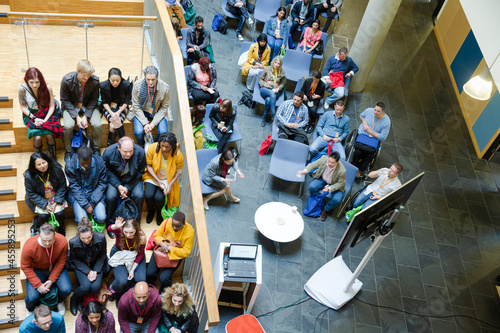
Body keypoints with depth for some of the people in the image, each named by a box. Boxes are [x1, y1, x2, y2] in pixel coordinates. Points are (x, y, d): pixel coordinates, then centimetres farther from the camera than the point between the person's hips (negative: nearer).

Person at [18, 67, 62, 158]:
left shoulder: (47, 87, -16)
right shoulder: (22, 89, -17)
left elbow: (51, 106, -9)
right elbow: (23, 107, -4)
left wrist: (45, 120, -20)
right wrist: (34, 118, -16)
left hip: (46, 114, 0)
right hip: (31, 115, 0)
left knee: (49, 135, -24)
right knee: (37, 137, -24)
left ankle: (53, 158, -2)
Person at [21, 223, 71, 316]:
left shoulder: (62, 241, -28)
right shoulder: (29, 246, -31)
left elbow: (61, 262, -12)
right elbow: (26, 267, -17)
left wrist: (52, 280, -17)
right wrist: (38, 285, -19)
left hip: (55, 267, 1)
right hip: (36, 270, -1)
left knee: (66, 290, -18)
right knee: (32, 297, -18)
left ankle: (59, 301, 22)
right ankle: (30, 310, 23)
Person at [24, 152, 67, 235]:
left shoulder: (56, 169, -19)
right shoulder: (29, 176, -20)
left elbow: (62, 187, -8)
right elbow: (31, 194, -9)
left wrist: (56, 203, -15)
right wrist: (45, 205, -18)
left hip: (56, 197, 1)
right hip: (40, 199, 0)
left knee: (59, 213, -21)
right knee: (43, 215, -23)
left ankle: (61, 227, 14)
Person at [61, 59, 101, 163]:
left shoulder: (95, 81, -19)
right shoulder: (67, 80, -21)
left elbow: (94, 99, -7)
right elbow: (65, 100, -11)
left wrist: (86, 116, -18)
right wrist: (76, 116, -22)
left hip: (88, 106, 1)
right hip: (71, 106, -1)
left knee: (98, 125, -24)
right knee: (68, 126, -27)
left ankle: (96, 149, 2)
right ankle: (68, 151, -1)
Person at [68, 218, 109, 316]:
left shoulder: (101, 238, -26)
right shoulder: (73, 242, -25)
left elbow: (102, 255, -7)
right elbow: (74, 259, -9)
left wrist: (95, 271, -15)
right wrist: (88, 271, -18)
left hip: (96, 264, 1)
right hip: (80, 265, -1)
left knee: (95, 287, -19)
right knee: (86, 286, -23)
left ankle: (82, 298, 13)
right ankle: (74, 299, 10)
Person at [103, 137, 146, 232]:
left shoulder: (140, 153, -22)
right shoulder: (109, 152, -22)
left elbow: (140, 172, -8)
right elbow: (107, 171, -7)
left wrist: (128, 187, -15)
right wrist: (118, 186, -18)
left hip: (133, 179, 0)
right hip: (114, 178, 0)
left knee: (139, 195, -24)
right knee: (111, 196, -25)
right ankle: (110, 223, 2)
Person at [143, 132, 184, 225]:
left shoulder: (178, 155, -19)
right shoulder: (152, 148, -17)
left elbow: (178, 172, -5)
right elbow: (149, 166, -7)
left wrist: (170, 185, -19)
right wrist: (158, 180, -19)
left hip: (167, 179, -1)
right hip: (152, 176, 1)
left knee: (159, 197, -25)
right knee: (148, 195, -24)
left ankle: (159, 211, 14)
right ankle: (151, 210, 13)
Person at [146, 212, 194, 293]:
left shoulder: (189, 231, -21)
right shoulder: (167, 222, -16)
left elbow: (186, 251, -19)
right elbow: (157, 235, -1)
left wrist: (169, 249, -27)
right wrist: (162, 243, -23)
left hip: (176, 255, -2)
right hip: (161, 250, 3)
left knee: (164, 278, -19)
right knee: (149, 273, -11)